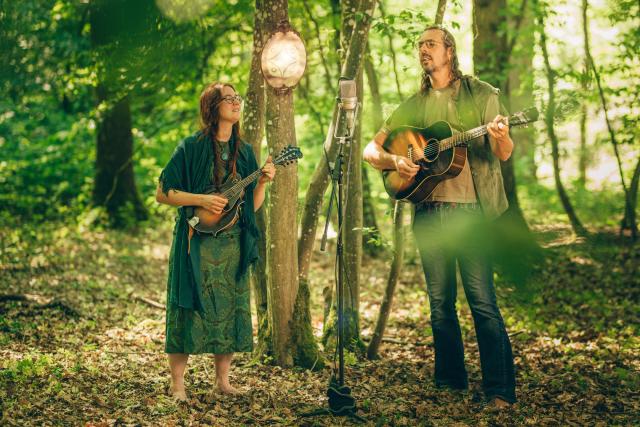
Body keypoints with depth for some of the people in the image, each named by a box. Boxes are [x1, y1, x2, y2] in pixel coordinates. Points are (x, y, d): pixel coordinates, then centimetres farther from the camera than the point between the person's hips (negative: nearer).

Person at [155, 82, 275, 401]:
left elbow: (252, 206, 10)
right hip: (196, 243, -5)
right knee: (190, 309, -4)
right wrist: (201, 200, -16)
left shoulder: (244, 152, 9)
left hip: (233, 245, 5)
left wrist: (263, 182, -8)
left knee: (231, 309, 7)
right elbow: (163, 193, -6)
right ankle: (177, 384, 4)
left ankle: (223, 379, 19)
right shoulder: (191, 148, -5)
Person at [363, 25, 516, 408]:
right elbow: (370, 150, 14)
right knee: (440, 302, 9)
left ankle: (500, 390, -3)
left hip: (470, 210, -4)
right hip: (428, 212, 4)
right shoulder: (414, 105, 14)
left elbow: (504, 154, -2)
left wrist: (501, 137, -25)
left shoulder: (481, 94, 4)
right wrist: (394, 161, -7)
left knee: (483, 301, -8)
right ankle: (450, 381, 20)